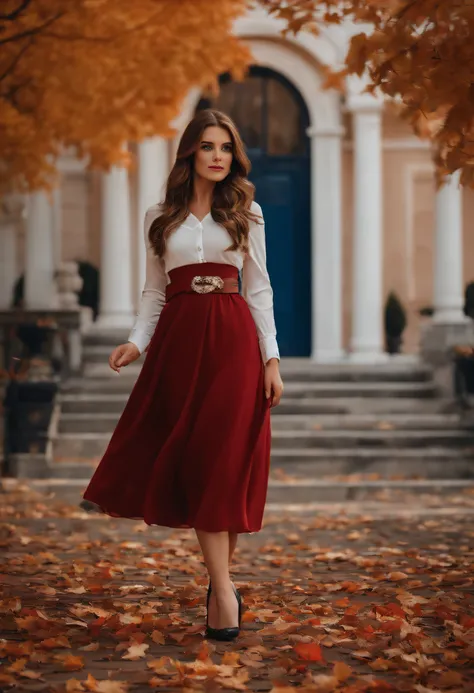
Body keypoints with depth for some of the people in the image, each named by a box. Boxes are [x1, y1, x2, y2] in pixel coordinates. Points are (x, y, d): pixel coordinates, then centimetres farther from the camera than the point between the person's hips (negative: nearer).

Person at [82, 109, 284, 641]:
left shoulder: (246, 214, 10)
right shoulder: (160, 218, 11)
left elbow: (258, 289, 8)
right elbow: (154, 292, 12)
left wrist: (271, 357, 0)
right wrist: (137, 341, -5)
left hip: (233, 341, -1)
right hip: (178, 341, 1)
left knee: (225, 459, -5)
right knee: (193, 462, -5)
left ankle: (220, 580, 4)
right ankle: (222, 585, -5)